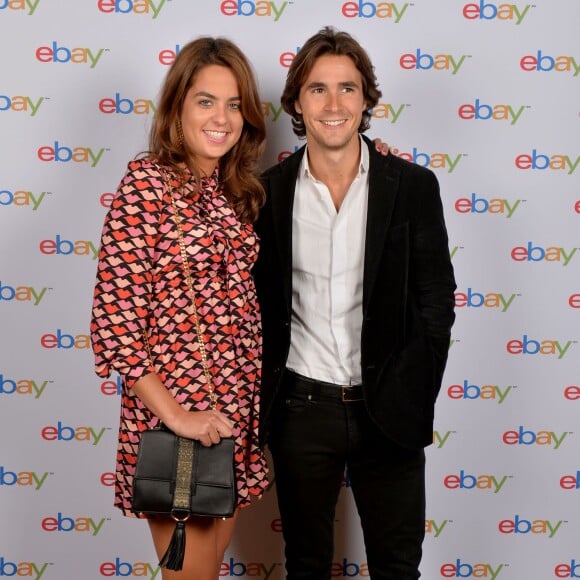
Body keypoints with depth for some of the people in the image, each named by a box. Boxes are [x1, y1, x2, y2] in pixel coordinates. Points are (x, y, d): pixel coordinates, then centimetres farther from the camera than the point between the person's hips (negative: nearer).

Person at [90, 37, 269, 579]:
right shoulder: (146, 182, -12)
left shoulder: (238, 190, 8)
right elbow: (114, 319, -17)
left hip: (238, 409, 6)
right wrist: (176, 416, -18)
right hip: (174, 413, -6)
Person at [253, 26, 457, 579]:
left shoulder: (414, 187, -4)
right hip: (301, 409, 1)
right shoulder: (268, 192, -2)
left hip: (388, 410, 0)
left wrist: (416, 403, -7)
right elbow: (257, 305, 4)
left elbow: (436, 302, -2)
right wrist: (265, 401, 0)